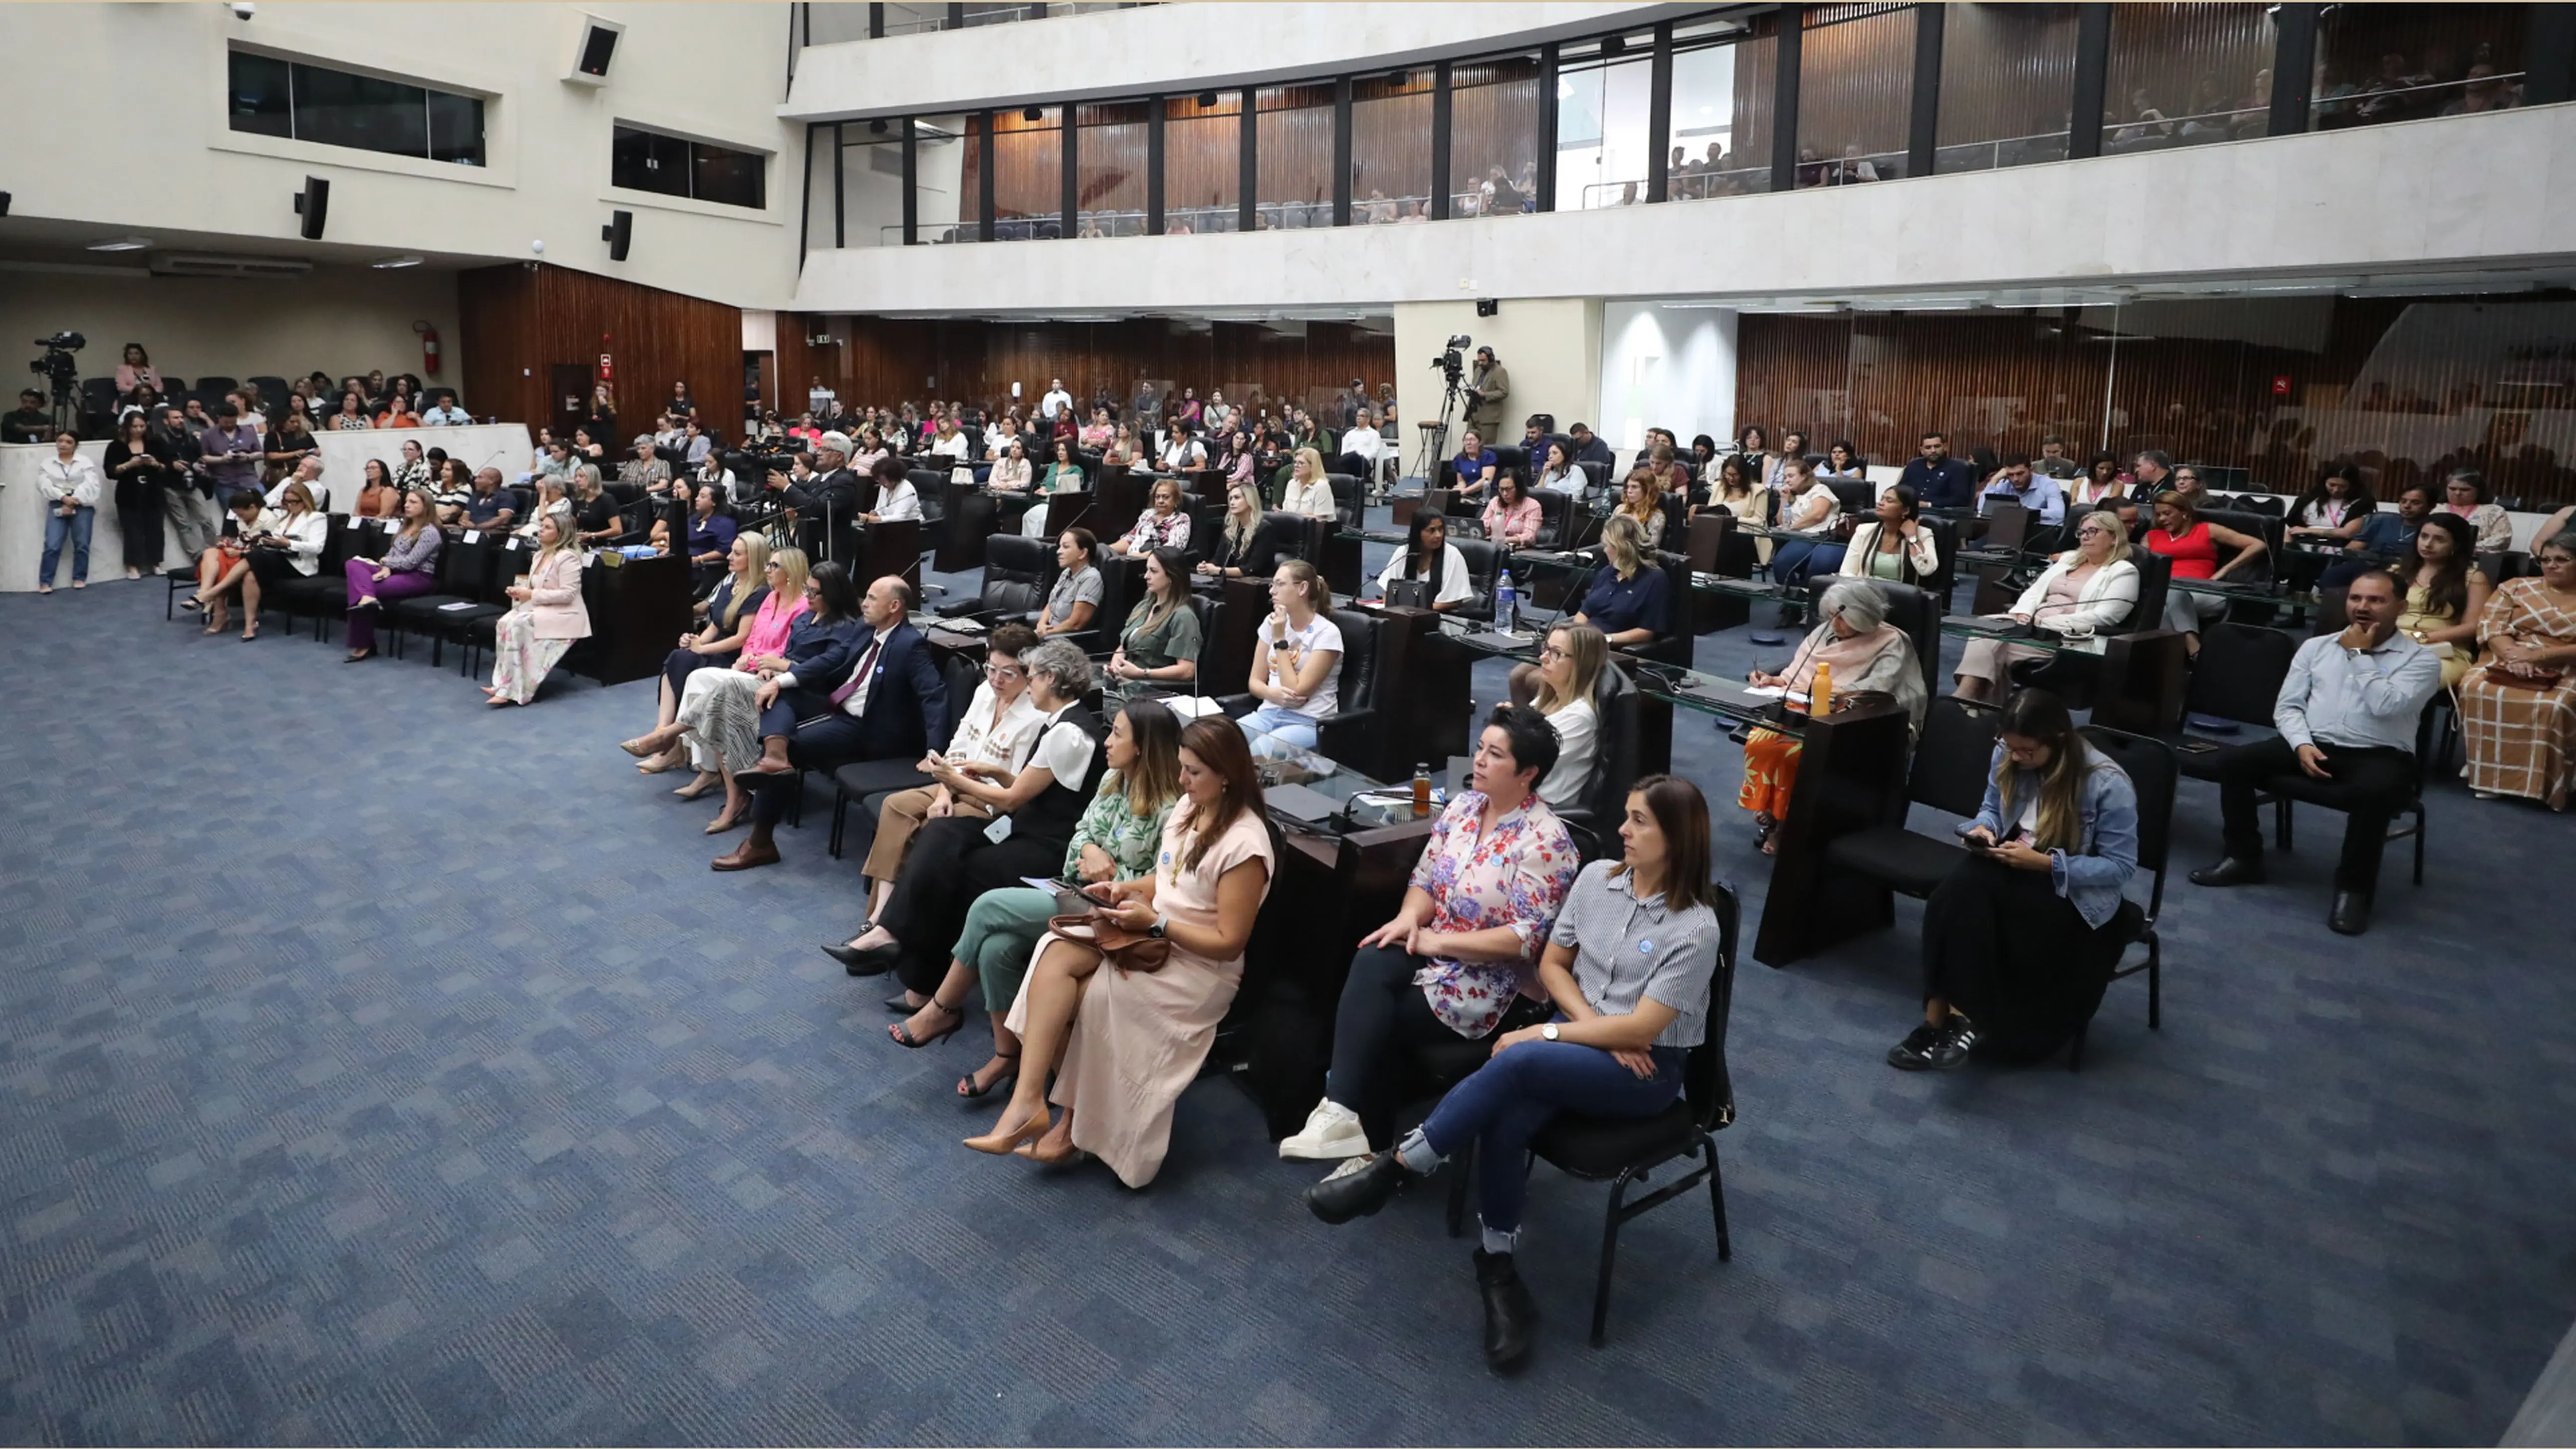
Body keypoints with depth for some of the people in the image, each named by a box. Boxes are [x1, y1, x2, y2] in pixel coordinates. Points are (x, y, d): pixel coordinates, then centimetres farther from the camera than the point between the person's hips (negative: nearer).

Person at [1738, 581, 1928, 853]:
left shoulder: (1889, 642, 0)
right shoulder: (1824, 631, 17)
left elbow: (1880, 684, -17)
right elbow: (1797, 674, 18)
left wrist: (1839, 693, -30)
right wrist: (1773, 681, -3)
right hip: (1803, 709, 5)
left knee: (1793, 752, -32)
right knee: (1759, 741, -26)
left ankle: (1786, 820, -11)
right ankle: (1767, 809, -9)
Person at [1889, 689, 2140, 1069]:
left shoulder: (2107, 784, -18)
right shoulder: (2007, 758, -3)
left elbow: (2121, 866, -14)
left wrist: (2045, 862, -25)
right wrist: (1983, 829, -11)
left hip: (2076, 896, -5)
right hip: (2017, 872, 5)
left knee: (1971, 889, -33)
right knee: (1963, 886, -31)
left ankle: (1965, 1017, -25)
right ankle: (1942, 1019, -29)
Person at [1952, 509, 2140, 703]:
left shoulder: (2124, 572, 1)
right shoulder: (2068, 559, 23)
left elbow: (2102, 618, -12)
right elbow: (2034, 591, 20)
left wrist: (2046, 623, -18)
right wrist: (2022, 614, -4)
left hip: (2070, 639, -6)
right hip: (2033, 627, 7)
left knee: (1998, 645, -28)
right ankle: (1965, 695, -35)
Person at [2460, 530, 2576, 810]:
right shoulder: (2517, 588, 15)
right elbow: (2491, 626, 2)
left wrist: (2539, 655, -19)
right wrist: (2514, 655, -17)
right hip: (2509, 665, 2)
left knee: (2552, 707, -35)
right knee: (2477, 689, -31)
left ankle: (2541, 782, -21)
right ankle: (2488, 772, -22)